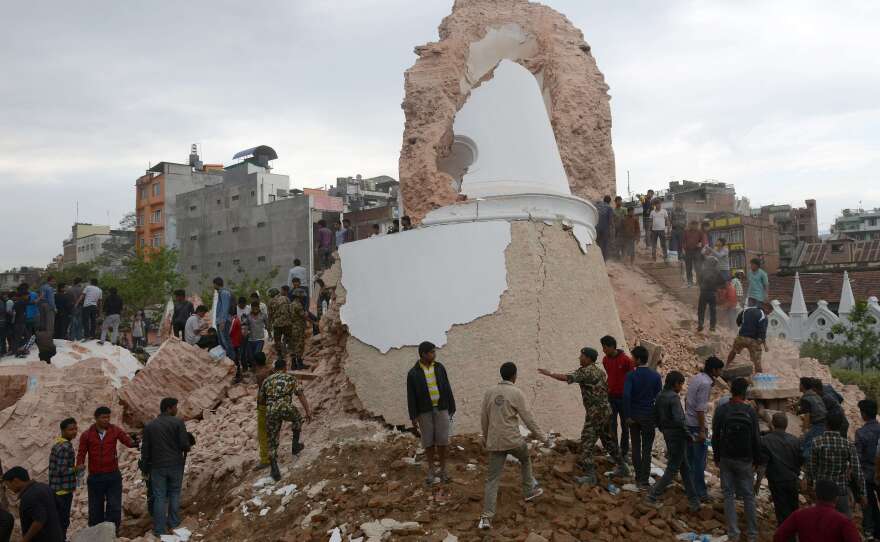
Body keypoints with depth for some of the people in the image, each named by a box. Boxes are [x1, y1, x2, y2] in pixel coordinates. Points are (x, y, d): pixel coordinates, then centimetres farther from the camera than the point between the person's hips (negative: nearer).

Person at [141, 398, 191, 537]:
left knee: (159, 497, 6)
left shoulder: (149, 425, 2)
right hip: (176, 465, -2)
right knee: (174, 494, 15)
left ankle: (160, 530, 8)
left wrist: (144, 467, 14)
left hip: (157, 467, 2)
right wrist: (186, 449, 10)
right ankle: (173, 524, 19)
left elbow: (145, 448, 4)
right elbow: (185, 444, -13)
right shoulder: (178, 422, -9)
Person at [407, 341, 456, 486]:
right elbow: (411, 396, -6)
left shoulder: (439, 367, -1)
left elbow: (447, 389, 2)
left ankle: (443, 470, 15)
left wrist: (452, 408, 2)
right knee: (428, 441, 3)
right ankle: (431, 471, 19)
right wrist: (413, 417, -8)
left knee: (442, 440, -1)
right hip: (425, 411, -1)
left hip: (441, 408, 1)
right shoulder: (413, 373, -9)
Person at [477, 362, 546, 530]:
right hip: (513, 440, -3)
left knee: (492, 479, 5)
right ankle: (529, 491, 43)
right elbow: (527, 418, -7)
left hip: (494, 442, 3)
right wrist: (541, 436, 4)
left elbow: (483, 418, 10)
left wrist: (485, 438, 25)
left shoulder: (489, 392, 4)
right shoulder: (516, 393, -8)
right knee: (525, 460, 30)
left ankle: (487, 517, -4)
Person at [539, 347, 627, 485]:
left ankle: (590, 476, -6)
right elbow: (606, 388, 20)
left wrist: (549, 373, -14)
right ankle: (621, 467, 32)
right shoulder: (599, 371, 12)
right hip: (605, 410, 9)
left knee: (587, 443, -5)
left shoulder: (586, 371, -15)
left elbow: (566, 378, -22)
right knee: (608, 440, 21)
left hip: (595, 413, -9)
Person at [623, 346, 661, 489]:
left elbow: (626, 395, -20)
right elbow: (659, 397, -1)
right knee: (647, 450, 5)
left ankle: (638, 477, 21)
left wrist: (627, 415, -12)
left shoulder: (631, 375, -11)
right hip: (649, 416, 0)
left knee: (636, 447, 13)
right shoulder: (655, 376, -5)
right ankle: (644, 480, 4)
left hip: (634, 416, 0)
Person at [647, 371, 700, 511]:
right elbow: (679, 420, -27)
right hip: (677, 435, -9)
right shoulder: (674, 397, -20)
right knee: (672, 468, 3)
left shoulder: (660, 396, 6)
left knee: (685, 467, 16)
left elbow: (655, 416, 14)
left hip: (667, 435, 9)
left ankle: (693, 500, 21)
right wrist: (688, 435, -16)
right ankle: (653, 495, 7)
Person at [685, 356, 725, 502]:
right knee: (699, 461, 0)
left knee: (690, 457, 18)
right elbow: (700, 409, -22)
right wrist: (702, 431, -20)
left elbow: (686, 399, 17)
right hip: (697, 425, -9)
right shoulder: (705, 383, -20)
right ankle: (700, 492, 7)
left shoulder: (695, 377, 7)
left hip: (687, 423, 9)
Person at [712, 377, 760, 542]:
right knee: (748, 496, 8)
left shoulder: (721, 410, -5)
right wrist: (757, 460, 8)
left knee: (729, 495, 7)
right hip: (745, 460, -1)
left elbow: (715, 437, -1)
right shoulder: (750, 412, -8)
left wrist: (717, 458, 10)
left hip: (726, 459, 1)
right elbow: (756, 439, -3)